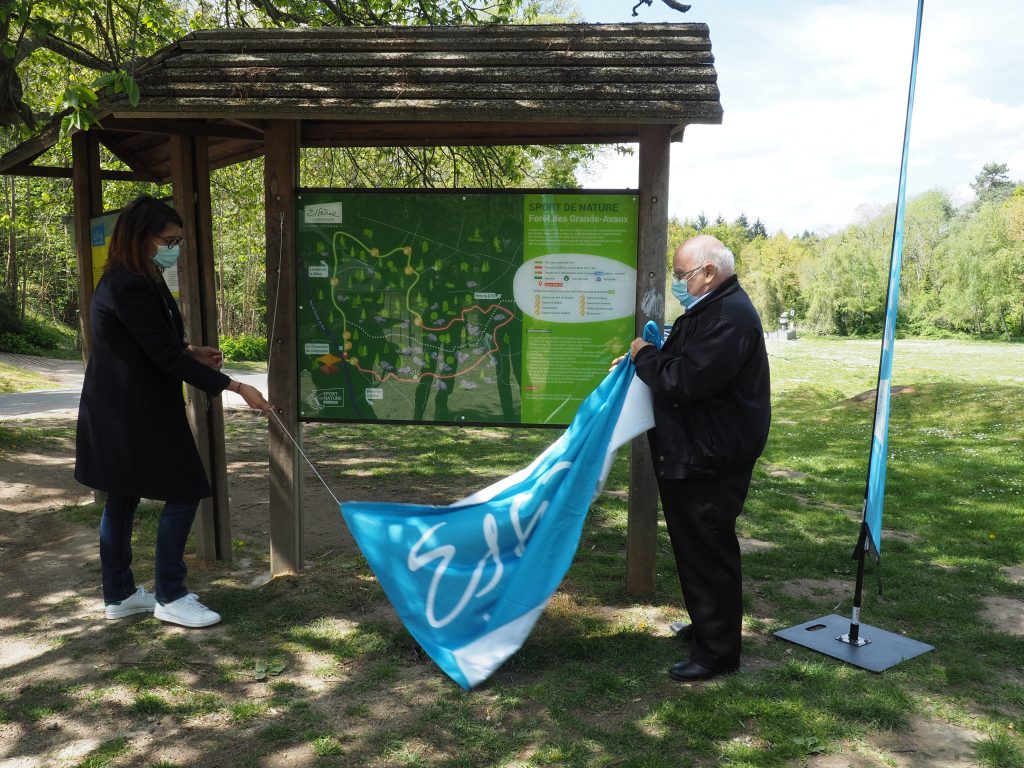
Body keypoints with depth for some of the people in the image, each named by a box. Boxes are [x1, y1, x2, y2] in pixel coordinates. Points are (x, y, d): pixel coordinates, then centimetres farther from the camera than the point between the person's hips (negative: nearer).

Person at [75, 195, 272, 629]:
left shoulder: (136, 281, 10)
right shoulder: (129, 288, -21)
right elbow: (164, 356, -24)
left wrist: (192, 352, 3)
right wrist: (235, 388, -25)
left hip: (121, 412, 10)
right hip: (135, 413, -10)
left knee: (122, 498, 15)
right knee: (184, 493, -4)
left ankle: (119, 595, 27)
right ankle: (170, 598, 7)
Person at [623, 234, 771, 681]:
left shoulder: (729, 317, -20)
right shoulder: (709, 310, 15)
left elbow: (687, 380, -26)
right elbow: (683, 367, 24)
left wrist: (645, 356, -11)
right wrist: (648, 357, 10)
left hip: (709, 460, -11)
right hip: (691, 455, 11)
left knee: (708, 552, -2)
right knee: (694, 545, 21)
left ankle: (717, 652, 11)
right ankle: (705, 624, 38)